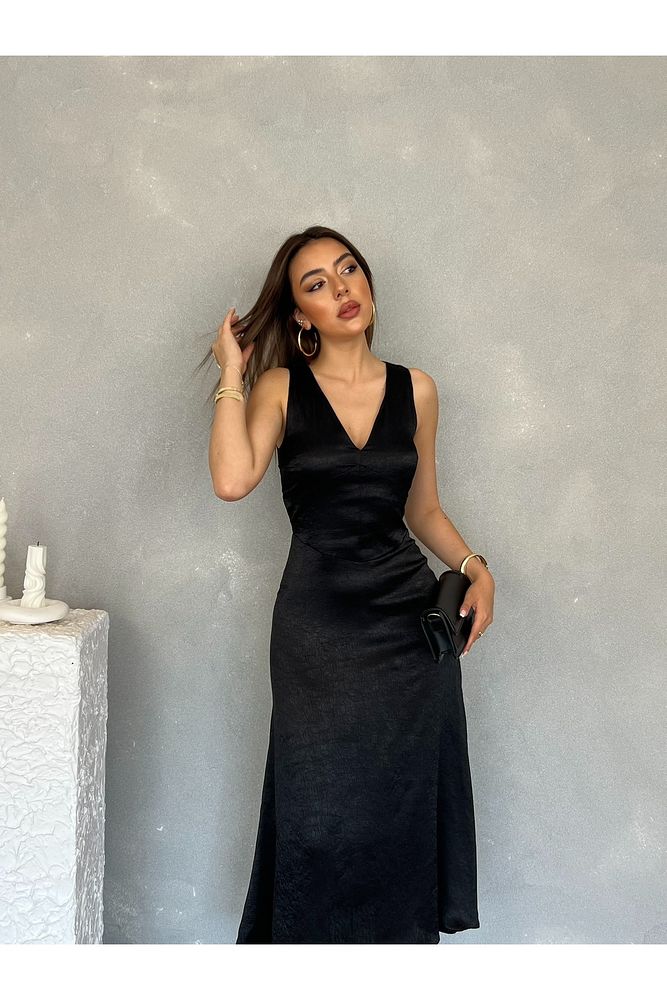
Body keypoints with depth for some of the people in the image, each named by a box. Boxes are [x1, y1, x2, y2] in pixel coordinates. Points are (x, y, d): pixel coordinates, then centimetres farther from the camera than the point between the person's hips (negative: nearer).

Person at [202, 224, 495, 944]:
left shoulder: (415, 390, 7)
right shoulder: (280, 388, 0)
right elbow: (231, 480, -19)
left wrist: (475, 567, -1)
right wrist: (231, 374, -9)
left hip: (409, 620, 2)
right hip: (318, 625, -2)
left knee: (403, 808, 8)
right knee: (323, 814, 3)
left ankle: (401, 936, 26)